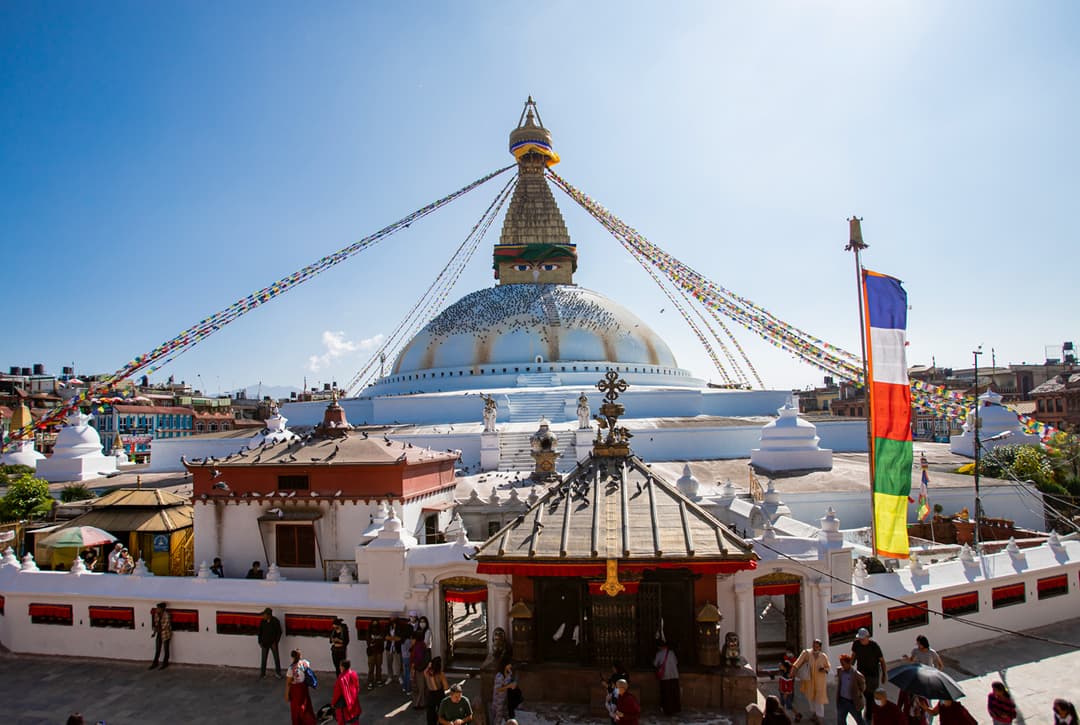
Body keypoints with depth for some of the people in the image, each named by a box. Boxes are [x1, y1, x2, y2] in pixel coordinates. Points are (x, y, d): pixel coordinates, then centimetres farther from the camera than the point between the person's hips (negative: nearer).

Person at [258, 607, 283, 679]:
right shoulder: (262, 622, -6)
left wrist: (275, 642, -11)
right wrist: (260, 642, 2)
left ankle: (277, 673, 19)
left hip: (273, 643, -2)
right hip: (265, 643, 2)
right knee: (263, 659, 9)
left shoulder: (275, 621, -15)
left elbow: (279, 632, -9)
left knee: (276, 658, 5)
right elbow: (260, 632, 5)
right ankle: (262, 673, 24)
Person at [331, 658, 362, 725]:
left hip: (343, 701, -5)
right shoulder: (354, 674, -11)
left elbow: (337, 692, -18)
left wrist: (333, 702, -2)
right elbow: (357, 687, 2)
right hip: (353, 700, 6)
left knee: (341, 719, 14)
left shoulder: (341, 678, -30)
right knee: (354, 715, 21)